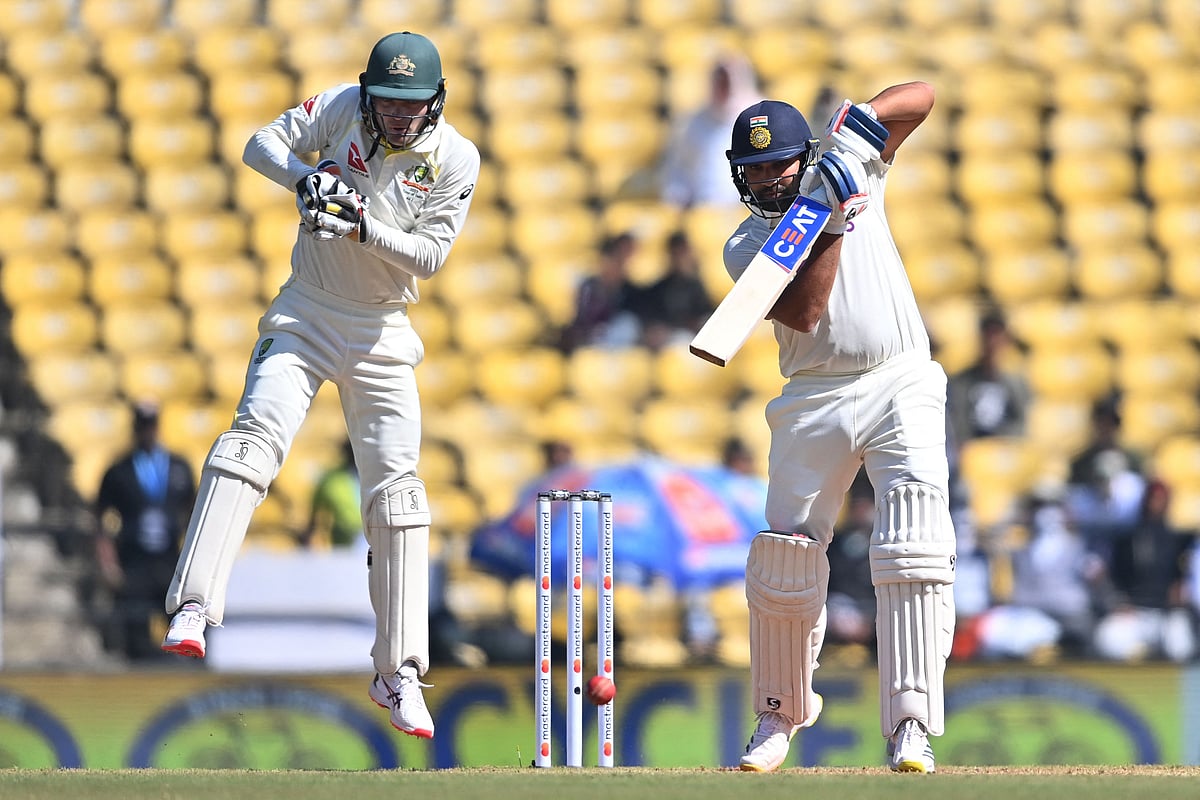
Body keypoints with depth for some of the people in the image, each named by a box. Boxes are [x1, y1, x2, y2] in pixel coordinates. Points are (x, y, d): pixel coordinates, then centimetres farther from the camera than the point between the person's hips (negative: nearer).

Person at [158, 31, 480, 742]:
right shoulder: (343, 107, -7)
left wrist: (364, 228, -29)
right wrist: (304, 178, -25)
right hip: (308, 312, -1)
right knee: (256, 435, -23)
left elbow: (429, 256, -12)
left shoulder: (456, 159, -8)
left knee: (396, 487, -4)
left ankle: (400, 673, 2)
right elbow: (262, 145, -5)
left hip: (383, 335, 1)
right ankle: (194, 608, -31)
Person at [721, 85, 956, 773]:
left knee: (914, 553, -17)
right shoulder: (746, 247, 4)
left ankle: (911, 725, -21)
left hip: (902, 388, -1)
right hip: (815, 402, 1)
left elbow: (922, 95, 8)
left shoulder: (854, 170, 8)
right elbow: (802, 313, -13)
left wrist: (856, 124, -8)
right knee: (785, 558, 0)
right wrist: (833, 225, -18)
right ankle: (782, 714, 21)